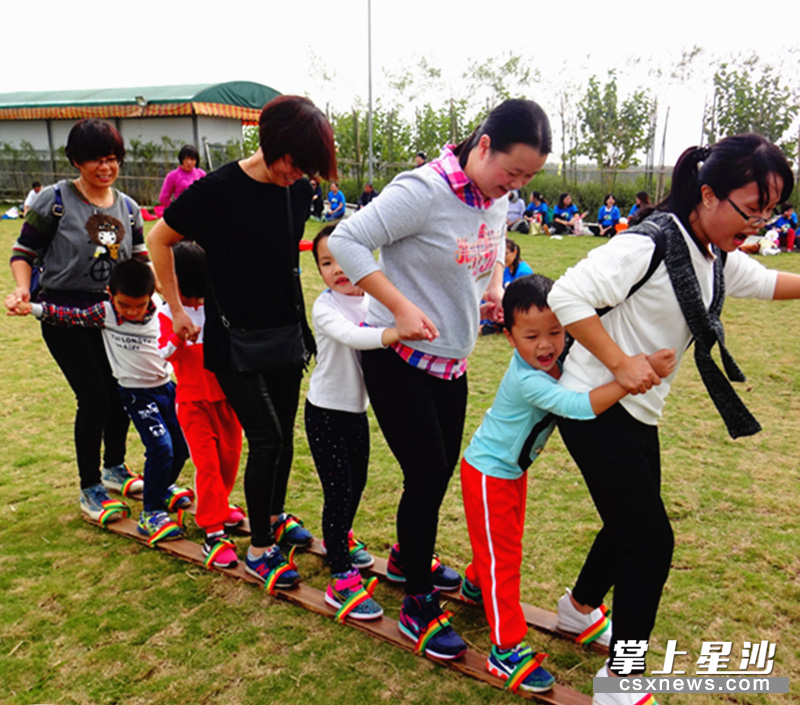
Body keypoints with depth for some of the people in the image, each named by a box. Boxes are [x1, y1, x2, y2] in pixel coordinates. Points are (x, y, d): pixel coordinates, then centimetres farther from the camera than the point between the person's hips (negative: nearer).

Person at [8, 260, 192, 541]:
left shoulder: (160, 313, -5)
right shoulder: (105, 313, -9)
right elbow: (73, 316, -3)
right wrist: (34, 308, -8)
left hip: (165, 386, 4)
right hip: (137, 393, -4)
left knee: (181, 445, 12)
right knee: (161, 447, -17)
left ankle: (163, 489, 41)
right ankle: (150, 514, -6)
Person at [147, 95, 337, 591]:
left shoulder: (298, 190, 0)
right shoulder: (220, 190, -15)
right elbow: (160, 239, -3)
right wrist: (177, 311, -4)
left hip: (287, 333, 6)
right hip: (237, 339, -5)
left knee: (283, 435, 14)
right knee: (267, 441, -6)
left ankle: (275, 515, 37)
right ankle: (259, 548, 13)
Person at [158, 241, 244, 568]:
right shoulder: (169, 313, -5)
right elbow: (164, 354, -13)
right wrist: (179, 337, -30)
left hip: (225, 393, 3)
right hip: (193, 399, -3)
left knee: (229, 455, 13)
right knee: (207, 462, -6)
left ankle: (219, 506, 38)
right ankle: (213, 531, 2)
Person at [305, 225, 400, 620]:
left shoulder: (375, 301, -2)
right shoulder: (325, 307, -19)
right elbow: (349, 335, -39)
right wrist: (389, 334, -56)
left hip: (358, 409, 6)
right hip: (325, 412, -6)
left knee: (357, 482, 20)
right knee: (338, 491, -4)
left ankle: (340, 538, 48)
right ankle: (342, 581, 7)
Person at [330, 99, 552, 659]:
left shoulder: (497, 198, 3)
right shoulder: (424, 189, -22)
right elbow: (346, 240, -23)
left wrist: (495, 286, -2)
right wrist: (402, 308, -29)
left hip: (452, 359, 8)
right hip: (397, 358, -8)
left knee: (442, 469, 17)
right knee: (426, 475, -3)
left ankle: (409, 559, 44)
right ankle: (418, 607, 17)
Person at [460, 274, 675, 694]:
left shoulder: (557, 358, -11)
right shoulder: (526, 381, -36)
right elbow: (580, 406, -47)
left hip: (513, 468, 8)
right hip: (488, 472, -8)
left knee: (506, 540, 26)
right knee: (502, 553, -1)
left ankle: (476, 584, 53)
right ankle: (506, 650, 11)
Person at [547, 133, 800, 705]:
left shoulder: (719, 260, 7)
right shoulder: (649, 245, -23)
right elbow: (567, 296, -27)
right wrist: (620, 364, -27)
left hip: (639, 413, 9)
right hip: (595, 410, -9)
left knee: (631, 524, 21)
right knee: (652, 540, -5)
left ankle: (579, 606, 48)